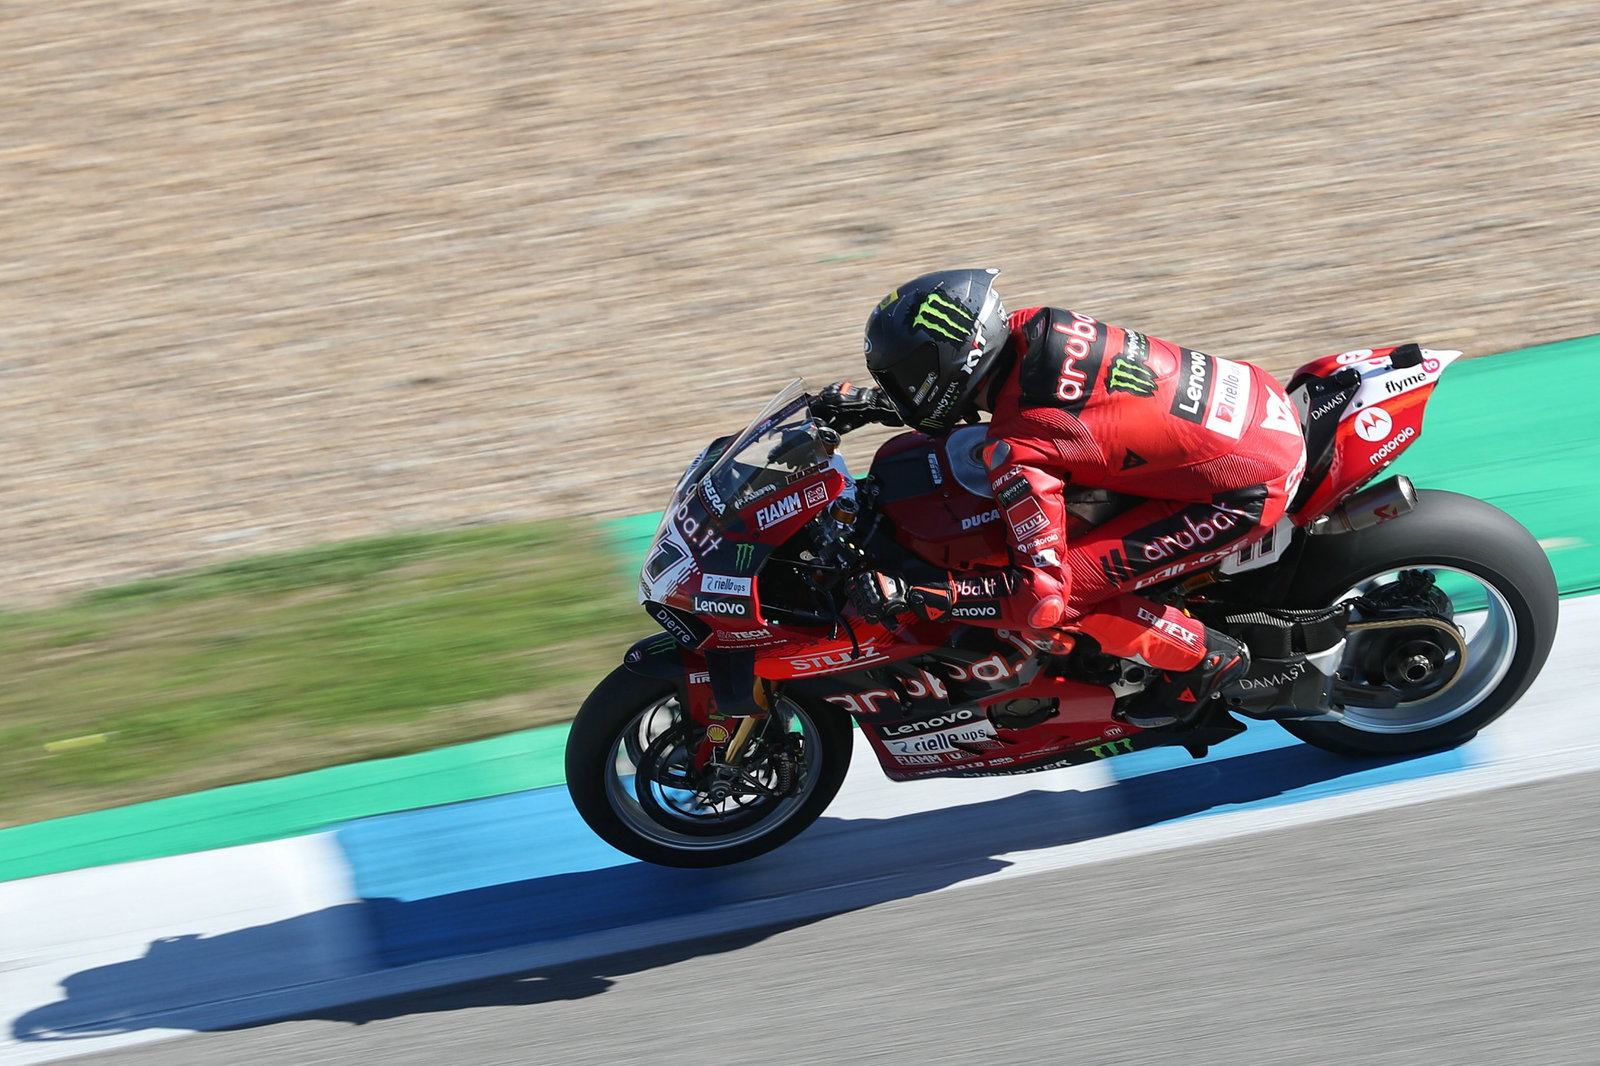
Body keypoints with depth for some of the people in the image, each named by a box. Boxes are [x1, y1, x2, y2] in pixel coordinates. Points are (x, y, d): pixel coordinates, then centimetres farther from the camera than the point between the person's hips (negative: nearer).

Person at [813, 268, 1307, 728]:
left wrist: (905, 595, -21)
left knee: (1064, 602, -11)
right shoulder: (1031, 326, -2)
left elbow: (1043, 595, -23)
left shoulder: (1017, 452, -23)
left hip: (1247, 491, -9)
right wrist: (875, 402, 13)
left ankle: (1202, 656, 8)